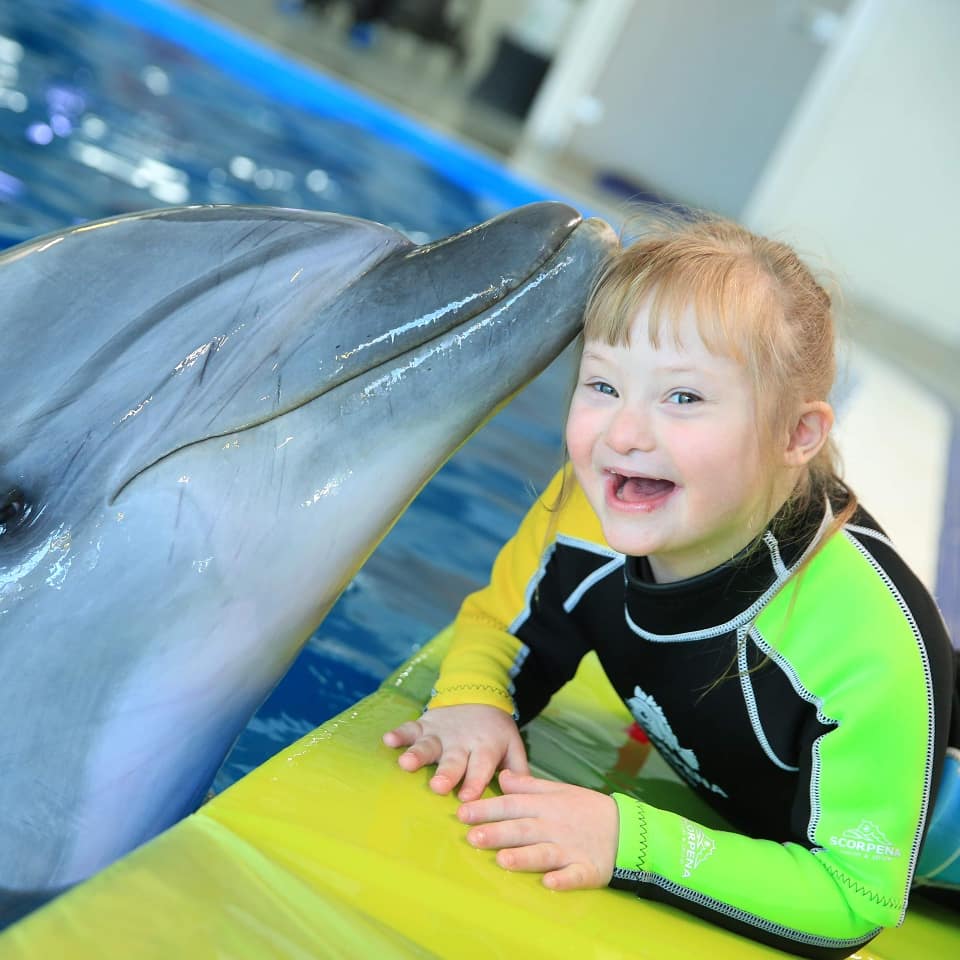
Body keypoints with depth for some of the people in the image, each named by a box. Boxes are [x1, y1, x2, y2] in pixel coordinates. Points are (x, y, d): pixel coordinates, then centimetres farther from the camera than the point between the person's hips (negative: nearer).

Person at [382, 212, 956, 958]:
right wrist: (472, 702, -31)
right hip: (717, 804, 4)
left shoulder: (869, 643, -41)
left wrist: (632, 843, -44)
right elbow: (502, 627, -8)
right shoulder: (586, 511, -28)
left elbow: (853, 898, -34)